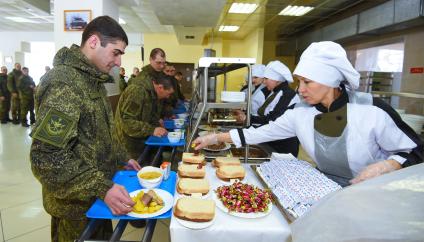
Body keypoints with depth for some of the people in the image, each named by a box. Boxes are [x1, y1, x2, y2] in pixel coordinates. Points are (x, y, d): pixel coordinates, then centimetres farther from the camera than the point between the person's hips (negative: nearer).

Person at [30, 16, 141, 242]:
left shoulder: (93, 80, 8)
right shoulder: (64, 83, -24)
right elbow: (46, 157, -29)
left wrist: (122, 158, 10)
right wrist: (102, 188, -31)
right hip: (75, 206, -8)